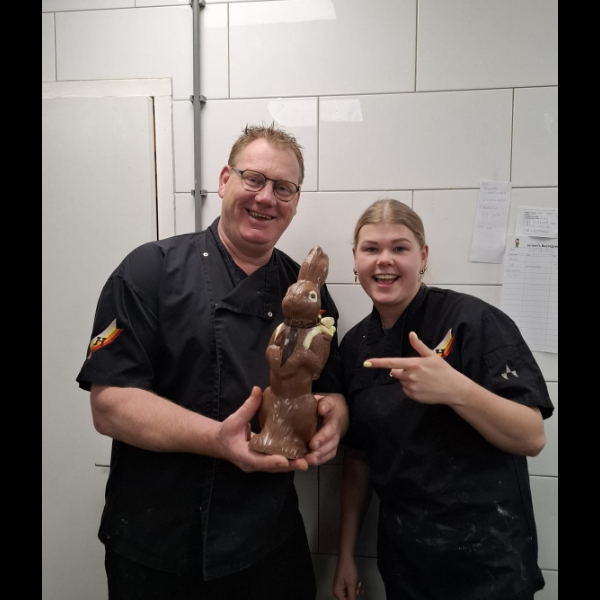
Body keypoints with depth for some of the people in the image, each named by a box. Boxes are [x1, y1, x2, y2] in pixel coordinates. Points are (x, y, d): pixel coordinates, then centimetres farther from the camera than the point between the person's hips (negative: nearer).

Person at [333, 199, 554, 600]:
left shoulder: (474, 321, -17)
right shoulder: (355, 346, -1)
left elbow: (532, 439, -17)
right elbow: (359, 455, 5)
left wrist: (456, 390, -35)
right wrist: (346, 555, 8)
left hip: (486, 561, -4)